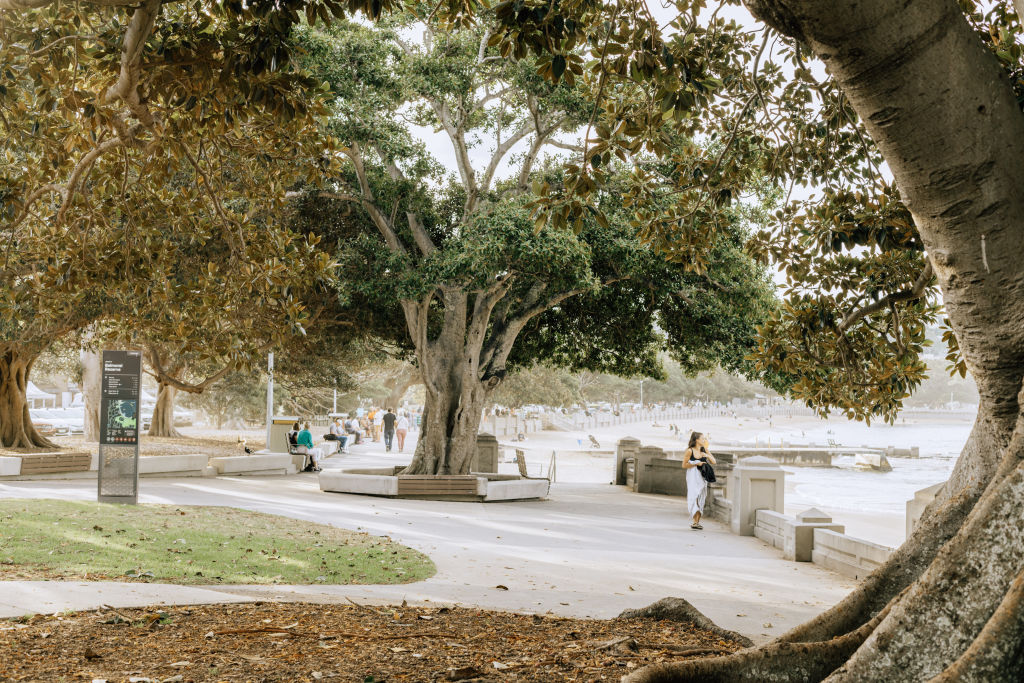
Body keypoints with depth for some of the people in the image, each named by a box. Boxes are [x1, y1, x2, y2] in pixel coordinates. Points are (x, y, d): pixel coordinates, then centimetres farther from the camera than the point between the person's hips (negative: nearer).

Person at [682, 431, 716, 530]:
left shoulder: (704, 451, 12)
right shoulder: (690, 451, -3)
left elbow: (714, 462, 9)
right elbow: (684, 465, -4)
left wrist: (707, 454, -5)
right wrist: (696, 463, -12)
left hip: (702, 477, 5)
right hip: (693, 477, -5)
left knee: (701, 499, 3)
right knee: (694, 497, -13)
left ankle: (697, 521, 6)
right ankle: (695, 521, -16)